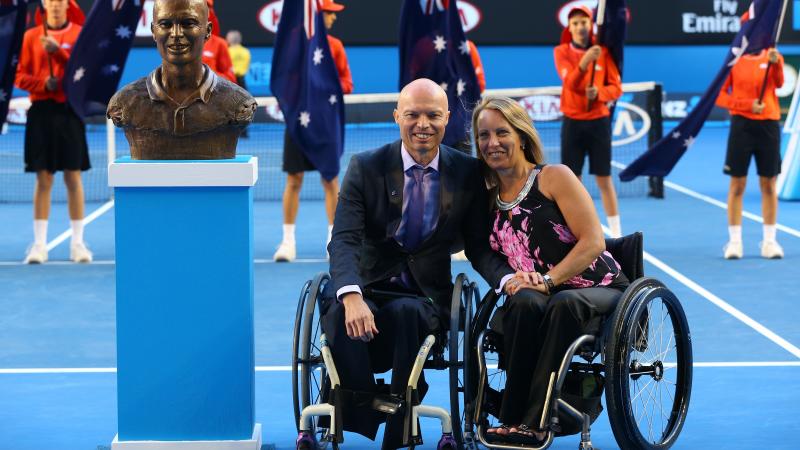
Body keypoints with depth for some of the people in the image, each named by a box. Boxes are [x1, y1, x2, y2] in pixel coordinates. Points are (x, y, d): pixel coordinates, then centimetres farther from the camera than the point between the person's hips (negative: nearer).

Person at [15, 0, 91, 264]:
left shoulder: (80, 34, 5)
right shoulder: (31, 36, 8)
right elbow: (21, 77, 6)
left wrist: (57, 51, -18)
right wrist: (43, 83, -12)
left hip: (70, 111, -1)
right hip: (41, 111, 1)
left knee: (74, 177, 1)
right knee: (43, 179, 1)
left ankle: (77, 243, 7)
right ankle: (39, 244, 4)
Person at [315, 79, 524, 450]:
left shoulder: (467, 173, 4)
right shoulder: (365, 167, -1)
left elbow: (478, 246, 6)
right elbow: (344, 241, -12)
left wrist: (506, 278, -18)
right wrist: (352, 297, -32)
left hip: (426, 296, 0)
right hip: (367, 285, 0)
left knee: (404, 312, -35)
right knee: (341, 314, -35)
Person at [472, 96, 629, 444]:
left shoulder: (554, 177, -3)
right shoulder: (488, 197, 12)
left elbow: (592, 242, -11)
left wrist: (547, 280, -21)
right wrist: (511, 280, -7)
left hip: (596, 291, -3)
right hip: (538, 301, 3)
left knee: (563, 305, -38)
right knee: (523, 303, -33)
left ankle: (532, 423, -39)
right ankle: (512, 419, -34)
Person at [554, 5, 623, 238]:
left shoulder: (603, 51, 1)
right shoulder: (562, 51, -2)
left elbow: (616, 87, 0)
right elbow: (570, 83, -18)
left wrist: (599, 93, -20)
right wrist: (585, 62, -34)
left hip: (598, 121, 0)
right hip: (572, 122, 0)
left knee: (604, 179, 2)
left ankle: (617, 235, 6)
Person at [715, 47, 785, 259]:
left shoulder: (773, 57, 4)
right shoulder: (734, 60, 1)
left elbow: (779, 83, -14)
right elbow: (720, 96, -1)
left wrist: (775, 63, -33)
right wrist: (748, 105, -14)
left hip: (769, 124, 1)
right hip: (741, 124, -1)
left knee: (769, 185, 5)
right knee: (737, 184, 1)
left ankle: (769, 241, 13)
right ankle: (734, 241, 7)